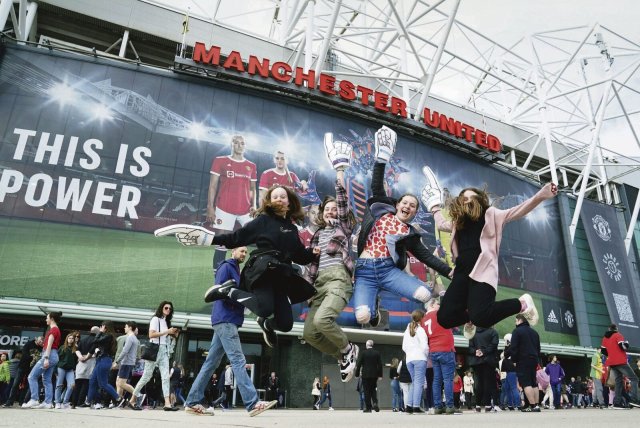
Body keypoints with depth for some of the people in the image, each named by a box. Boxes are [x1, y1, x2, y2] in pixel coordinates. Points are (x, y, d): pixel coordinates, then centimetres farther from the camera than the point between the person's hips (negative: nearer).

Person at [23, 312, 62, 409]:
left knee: (32, 377, -7)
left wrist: (46, 358, -23)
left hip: (49, 355, -10)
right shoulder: (56, 330, 20)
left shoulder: (53, 329, -8)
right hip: (54, 356, 10)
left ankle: (34, 400, -11)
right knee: (47, 380, 5)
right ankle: (47, 402, 0)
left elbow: (49, 345, -17)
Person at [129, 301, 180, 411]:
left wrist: (173, 335, 0)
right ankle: (132, 400, 16)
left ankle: (167, 404, -12)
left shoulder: (167, 321, 19)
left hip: (164, 351, 6)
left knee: (166, 377, -5)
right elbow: (151, 335, -14)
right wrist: (167, 331, -15)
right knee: (146, 376, 0)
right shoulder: (156, 319, -2)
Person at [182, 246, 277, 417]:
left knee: (211, 362, 9)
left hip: (226, 321, 10)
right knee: (238, 361, -14)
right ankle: (253, 403, -18)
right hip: (225, 320, -10)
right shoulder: (226, 267, -5)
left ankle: (192, 402, 13)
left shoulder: (235, 270, 24)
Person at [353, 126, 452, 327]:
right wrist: (381, 158, -3)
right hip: (364, 271, -1)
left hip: (389, 270, 2)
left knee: (424, 294, -22)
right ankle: (373, 306, 14)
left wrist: (449, 271, -1)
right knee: (362, 316, -26)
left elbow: (426, 256, 8)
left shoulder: (409, 233, 12)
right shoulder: (383, 210, 12)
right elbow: (377, 186, 6)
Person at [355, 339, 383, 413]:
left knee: (367, 391, 3)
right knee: (373, 389, 16)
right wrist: (380, 375, 7)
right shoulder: (377, 353, 2)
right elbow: (380, 364, 3)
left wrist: (357, 374, 2)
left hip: (365, 375, -3)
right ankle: (375, 403, -6)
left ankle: (368, 408, 3)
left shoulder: (363, 353, -6)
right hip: (374, 375, 3)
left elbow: (358, 364, -6)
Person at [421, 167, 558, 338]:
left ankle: (522, 303, 2)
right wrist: (435, 205, 47)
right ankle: (470, 317, 31)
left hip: (483, 271, -5)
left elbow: (518, 211, -2)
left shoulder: (490, 215, 11)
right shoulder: (458, 221, 24)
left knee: (481, 318, -27)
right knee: (444, 318, -7)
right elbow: (441, 223, 43)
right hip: (462, 272, 5)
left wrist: (540, 196, -17)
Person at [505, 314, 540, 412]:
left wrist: (514, 360, -2)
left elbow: (513, 347, -14)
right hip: (534, 360, 8)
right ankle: (536, 405, 8)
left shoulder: (517, 331, -7)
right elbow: (538, 348, 22)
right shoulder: (534, 332, 18)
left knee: (526, 383, -8)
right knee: (533, 383, 11)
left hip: (522, 361, -8)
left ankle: (533, 406, -15)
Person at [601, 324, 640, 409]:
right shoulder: (618, 335, -4)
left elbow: (603, 350, 15)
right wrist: (626, 343, 6)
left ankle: (617, 402, 0)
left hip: (612, 363, 7)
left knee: (619, 381, 8)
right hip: (621, 362, -7)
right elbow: (624, 346, -15)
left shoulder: (605, 338, 16)